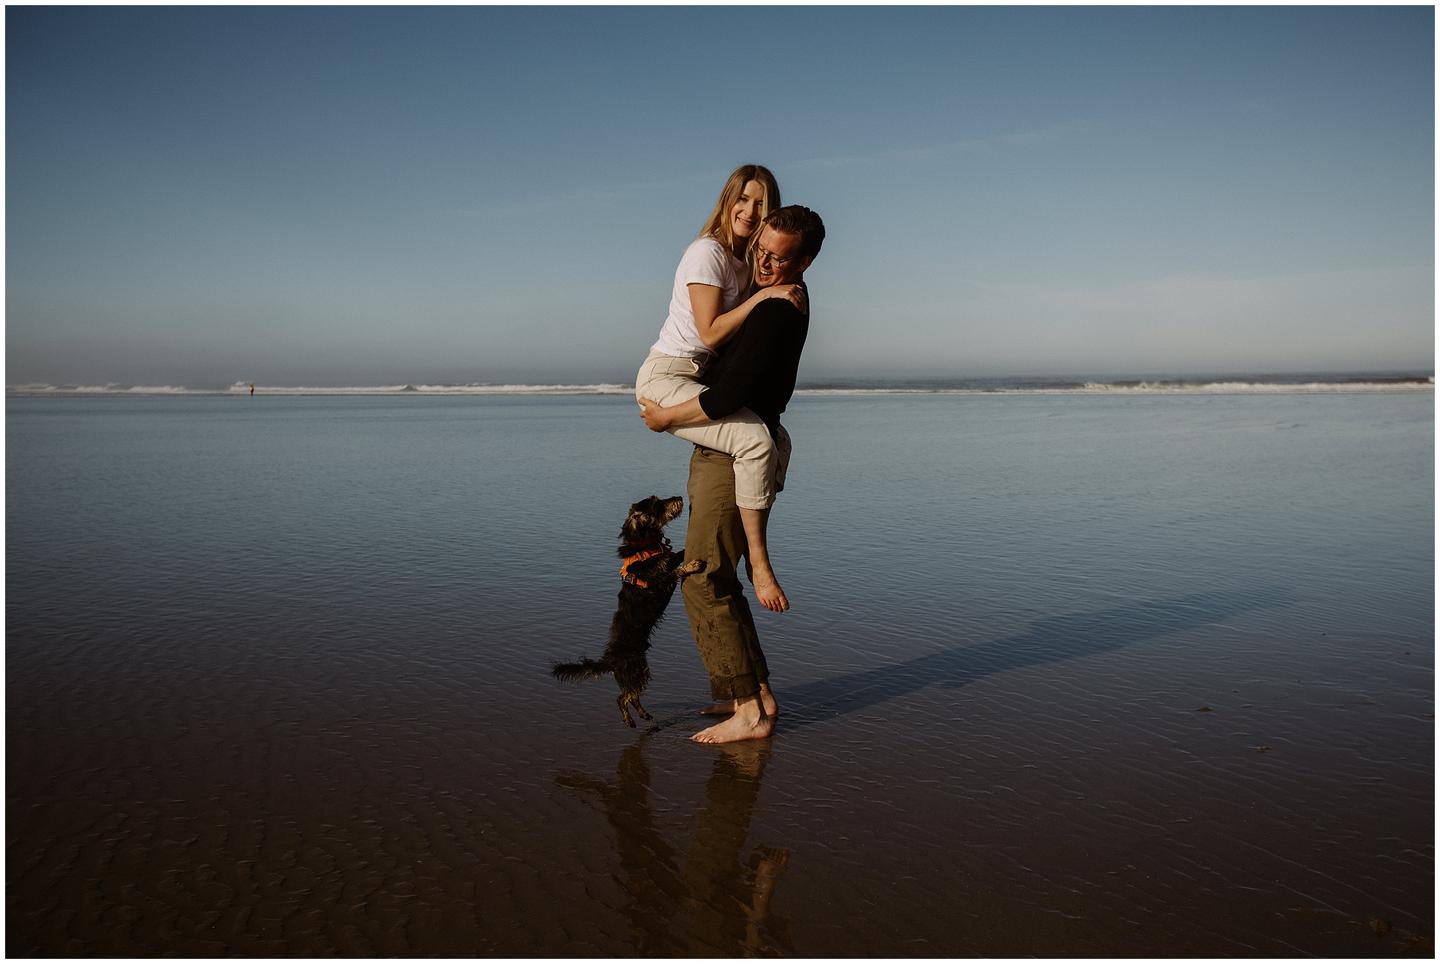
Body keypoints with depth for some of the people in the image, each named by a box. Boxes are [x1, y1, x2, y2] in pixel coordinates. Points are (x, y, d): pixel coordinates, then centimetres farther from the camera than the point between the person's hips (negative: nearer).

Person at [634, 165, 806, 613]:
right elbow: (710, 332, -19)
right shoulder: (708, 253, -13)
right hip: (665, 378, -10)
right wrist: (765, 294, -19)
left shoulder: (747, 262, 13)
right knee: (755, 440, -29)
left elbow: (744, 333, 14)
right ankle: (759, 563, -18)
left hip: (702, 381, 10)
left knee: (778, 439, 18)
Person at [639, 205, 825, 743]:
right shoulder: (788, 300, 12)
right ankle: (755, 692, 17)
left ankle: (750, 710, -7)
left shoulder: (775, 313, -21)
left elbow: (727, 399, -26)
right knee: (716, 579, 14)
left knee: (704, 582, -9)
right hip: (730, 453, 10)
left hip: (737, 457, -10)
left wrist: (666, 416, -12)